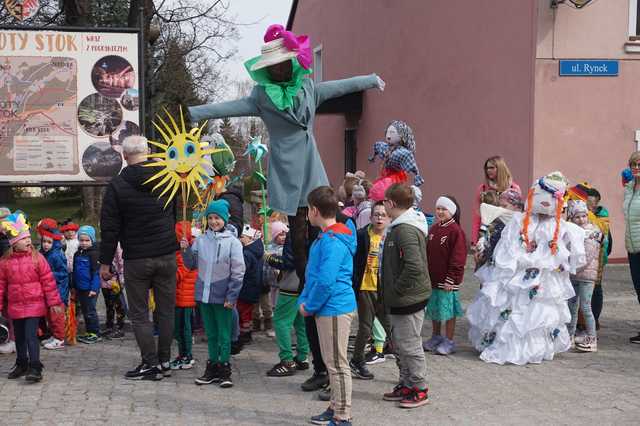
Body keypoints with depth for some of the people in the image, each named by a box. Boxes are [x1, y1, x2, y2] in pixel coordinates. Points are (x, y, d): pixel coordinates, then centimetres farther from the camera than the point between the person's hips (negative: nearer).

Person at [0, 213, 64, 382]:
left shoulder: (37, 257, -6)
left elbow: (48, 281, -4)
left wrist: (54, 302, -5)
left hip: (34, 305, -4)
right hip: (15, 307, 4)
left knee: (31, 336, -10)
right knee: (19, 337, 16)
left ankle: (35, 367, -5)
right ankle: (22, 364, 33)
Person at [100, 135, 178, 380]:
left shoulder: (117, 185, -7)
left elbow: (110, 227, -6)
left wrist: (105, 262, 0)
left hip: (136, 259, -3)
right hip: (167, 256, 4)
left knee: (139, 314, 5)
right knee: (166, 311, 10)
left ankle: (150, 364, 5)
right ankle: (164, 362, 16)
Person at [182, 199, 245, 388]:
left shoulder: (233, 242, -8)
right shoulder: (201, 240, 4)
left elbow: (238, 272, -9)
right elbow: (191, 265, 11)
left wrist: (231, 297, -13)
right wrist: (186, 250, -8)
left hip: (222, 297, -4)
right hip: (204, 294, 4)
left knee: (224, 335, 4)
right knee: (210, 334, 14)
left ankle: (224, 369, 13)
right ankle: (212, 367, 24)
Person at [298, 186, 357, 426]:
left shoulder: (332, 241, -19)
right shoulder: (325, 237, 14)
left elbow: (325, 281, -24)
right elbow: (313, 274, 19)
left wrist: (310, 307, -12)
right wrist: (304, 300, 9)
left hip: (334, 309, -10)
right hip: (327, 308, 10)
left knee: (337, 364, -3)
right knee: (331, 362, 17)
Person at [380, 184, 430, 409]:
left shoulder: (405, 230, -21)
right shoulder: (399, 227, 12)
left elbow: (414, 267, -30)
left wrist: (397, 289, -20)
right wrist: (391, 291, 16)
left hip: (408, 298, -10)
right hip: (400, 298, 10)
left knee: (410, 345, 0)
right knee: (400, 342, 18)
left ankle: (420, 390, 11)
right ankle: (406, 384, 29)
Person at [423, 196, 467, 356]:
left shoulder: (455, 231, -13)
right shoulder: (433, 229, 9)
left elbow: (458, 258, -15)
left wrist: (450, 279, -16)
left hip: (447, 281, -7)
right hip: (432, 279, 7)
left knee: (448, 310, 1)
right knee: (434, 309, 16)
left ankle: (449, 341, 11)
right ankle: (436, 337, 30)